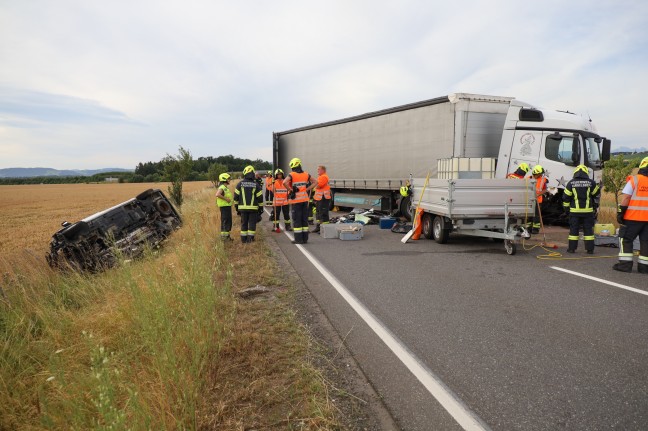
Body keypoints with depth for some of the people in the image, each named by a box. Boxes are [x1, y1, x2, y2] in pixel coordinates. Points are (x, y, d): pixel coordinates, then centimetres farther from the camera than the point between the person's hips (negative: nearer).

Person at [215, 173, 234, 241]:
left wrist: (231, 198, 11)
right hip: (224, 206, -10)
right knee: (225, 221, -7)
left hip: (227, 206, 10)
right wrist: (226, 199, -25)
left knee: (228, 221, 13)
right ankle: (224, 236, -3)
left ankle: (227, 235, 20)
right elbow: (217, 195, -31)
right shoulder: (222, 188, -14)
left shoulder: (226, 187, 18)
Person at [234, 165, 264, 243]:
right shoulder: (256, 184, -3)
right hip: (253, 208, -2)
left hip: (243, 207, 2)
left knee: (244, 223, 10)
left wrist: (236, 206, 13)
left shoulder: (240, 184, 1)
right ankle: (250, 238, 1)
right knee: (252, 223, 4)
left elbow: (236, 196, 3)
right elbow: (260, 197, -2)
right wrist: (261, 207, 7)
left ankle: (243, 239, 12)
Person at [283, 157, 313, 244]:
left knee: (296, 219, 2)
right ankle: (305, 238, 14)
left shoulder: (291, 175, -10)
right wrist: (307, 189, 6)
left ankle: (298, 239, 3)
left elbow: (284, 182, -27)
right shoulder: (306, 174, 6)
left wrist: (290, 190, -14)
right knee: (304, 219, 10)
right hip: (305, 199, 5)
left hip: (295, 200, -5)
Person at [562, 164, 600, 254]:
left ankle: (572, 248, 6)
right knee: (588, 229, 6)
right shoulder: (591, 182, -1)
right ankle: (590, 249, 7)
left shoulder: (571, 183, -2)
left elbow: (566, 197, 0)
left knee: (574, 229, 5)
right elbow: (596, 194, 11)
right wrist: (595, 205, 26)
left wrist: (566, 208, 9)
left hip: (574, 211, 0)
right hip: (588, 210, 1)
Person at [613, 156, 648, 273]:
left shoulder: (634, 180, -7)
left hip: (633, 217, -4)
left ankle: (625, 264, 0)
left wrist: (620, 213, -6)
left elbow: (626, 198, -10)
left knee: (626, 239, 4)